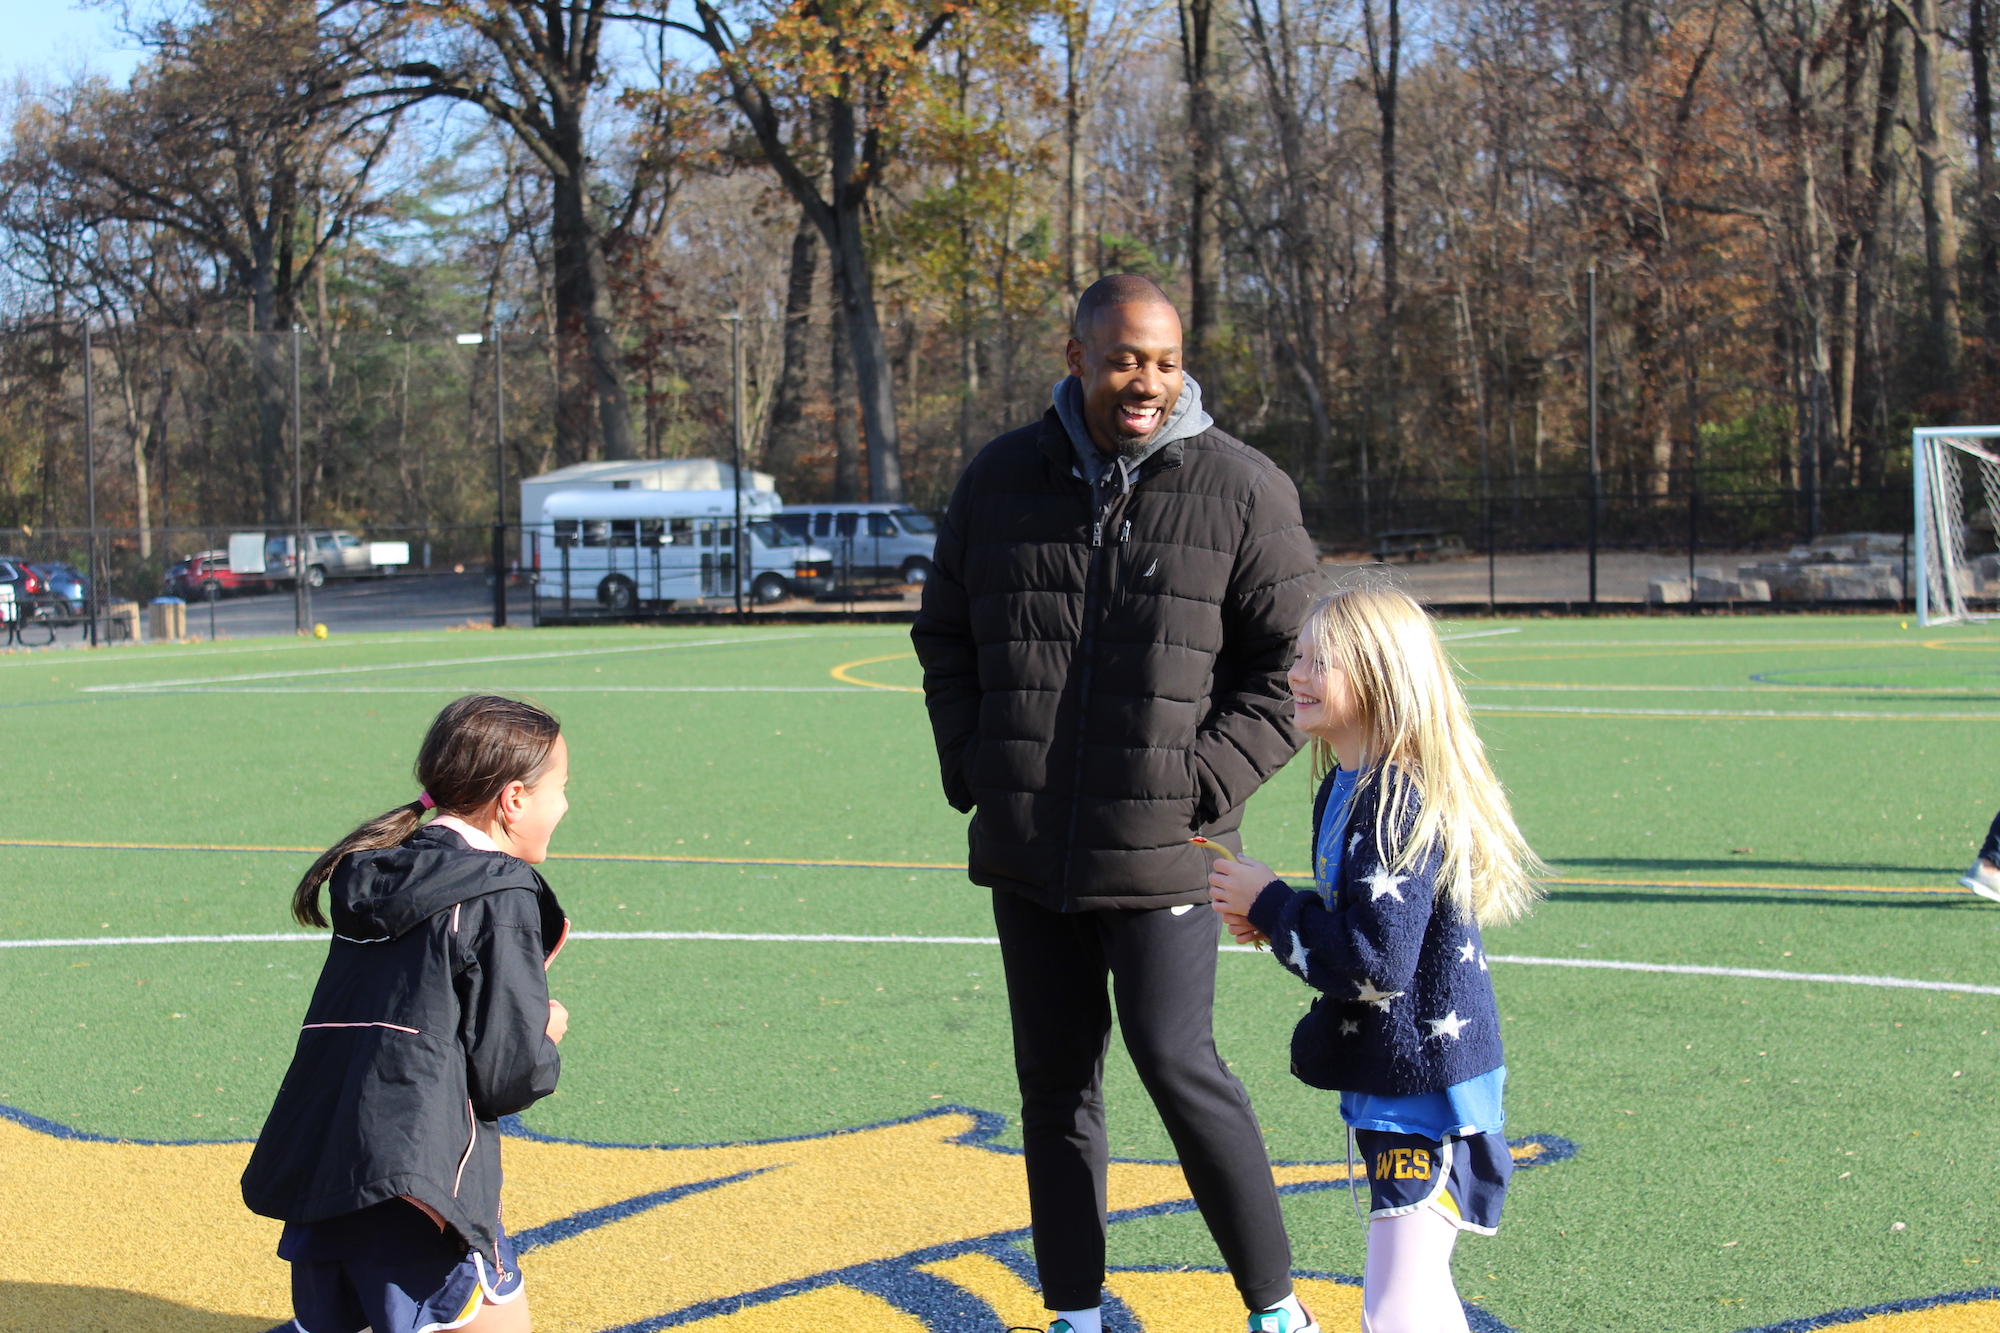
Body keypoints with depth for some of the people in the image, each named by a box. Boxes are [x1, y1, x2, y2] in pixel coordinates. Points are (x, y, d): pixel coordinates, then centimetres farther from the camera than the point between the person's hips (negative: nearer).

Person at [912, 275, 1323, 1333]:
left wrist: (1202, 783, -10)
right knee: (1054, 1083, 11)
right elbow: (944, 635, 17)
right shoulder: (1002, 480, 5)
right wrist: (972, 767, 5)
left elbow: (1292, 663, 0)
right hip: (1025, 850, 4)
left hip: (1156, 851, -4)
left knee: (1177, 1066, -9)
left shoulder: (1240, 488, -4)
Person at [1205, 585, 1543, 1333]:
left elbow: (1375, 963, -28)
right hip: (1392, 1078, 11)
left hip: (1427, 1089, -11)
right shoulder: (1344, 788, 9)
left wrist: (1269, 905, -15)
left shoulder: (1400, 802, -23)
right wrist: (1274, 919, 4)